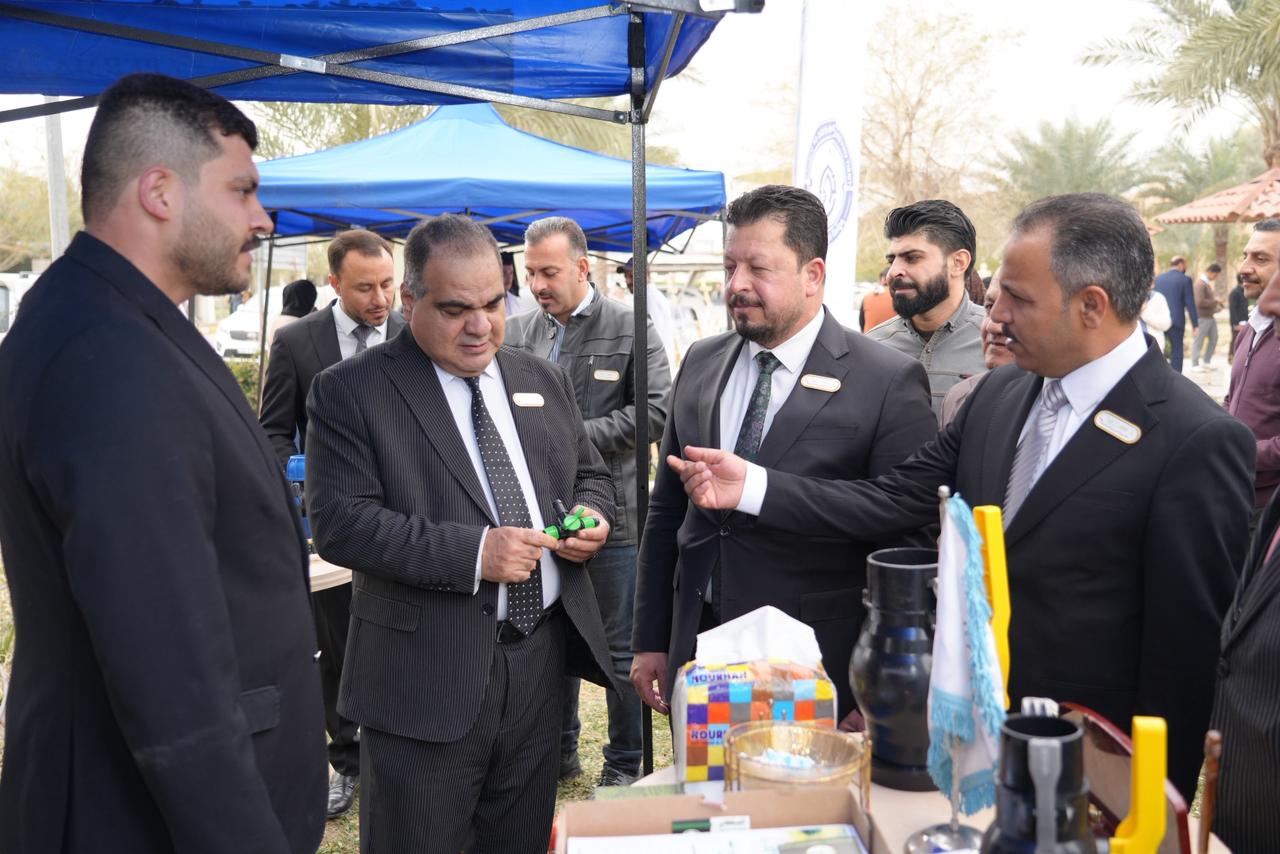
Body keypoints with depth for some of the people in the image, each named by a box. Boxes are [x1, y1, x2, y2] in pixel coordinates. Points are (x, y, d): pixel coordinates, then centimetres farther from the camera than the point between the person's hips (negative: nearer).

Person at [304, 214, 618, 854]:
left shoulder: (544, 381, 11)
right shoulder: (350, 392, -7)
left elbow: (591, 474, 21)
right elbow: (339, 523, -15)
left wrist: (591, 515, -3)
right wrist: (472, 553, -23)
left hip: (540, 658, 5)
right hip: (426, 676, -5)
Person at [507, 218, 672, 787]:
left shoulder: (631, 328, -5)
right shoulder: (518, 334, 7)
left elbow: (656, 411, -12)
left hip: (611, 514, -4)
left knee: (621, 649, 6)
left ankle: (625, 764, 22)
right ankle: (560, 751, 33)